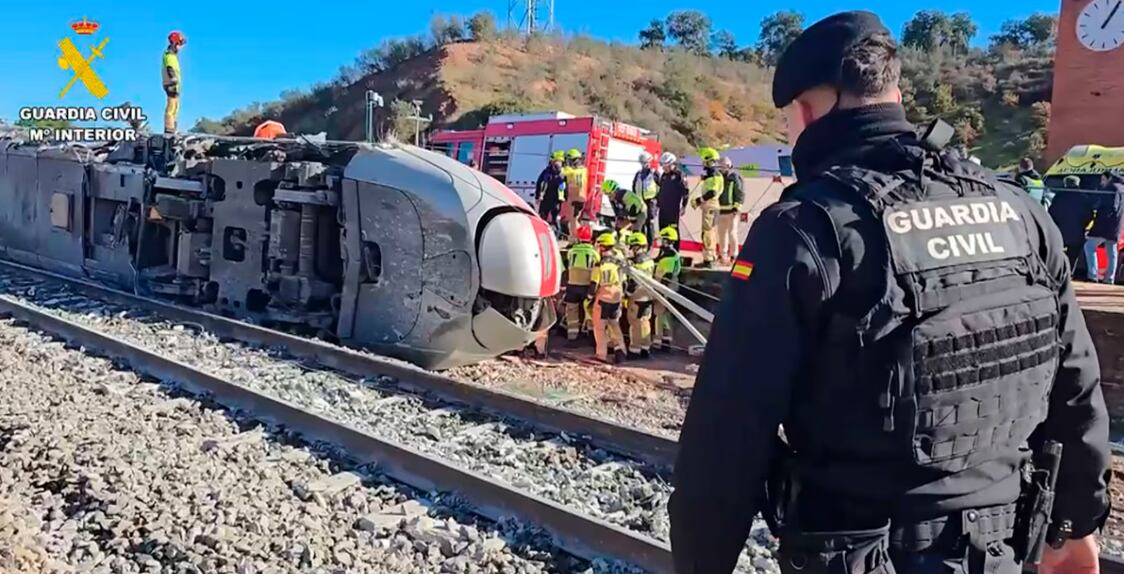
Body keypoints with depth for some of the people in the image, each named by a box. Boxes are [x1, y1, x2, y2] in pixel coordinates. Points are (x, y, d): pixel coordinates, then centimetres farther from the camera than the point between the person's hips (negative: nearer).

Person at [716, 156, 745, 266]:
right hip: (721, 210, 7)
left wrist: (736, 207, -16)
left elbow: (740, 193, -10)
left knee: (732, 233, -8)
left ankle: (733, 255, -3)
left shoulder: (735, 177, -6)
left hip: (732, 210, -7)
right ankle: (722, 255, 21)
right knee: (721, 233, 11)